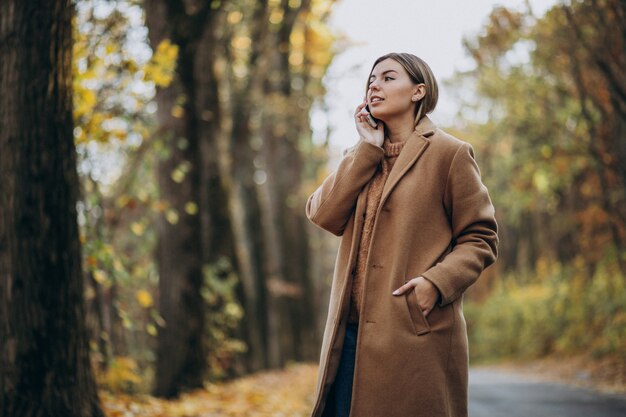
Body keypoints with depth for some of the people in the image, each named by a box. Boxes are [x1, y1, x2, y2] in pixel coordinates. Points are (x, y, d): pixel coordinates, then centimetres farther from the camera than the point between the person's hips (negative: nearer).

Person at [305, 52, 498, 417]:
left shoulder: (449, 153, 1)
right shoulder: (362, 159, 18)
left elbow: (481, 239, 0)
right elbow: (323, 215, 1)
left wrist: (437, 282, -15)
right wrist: (368, 149, 0)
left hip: (417, 334, -5)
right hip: (352, 334, 5)